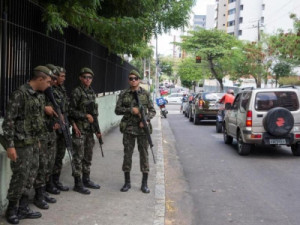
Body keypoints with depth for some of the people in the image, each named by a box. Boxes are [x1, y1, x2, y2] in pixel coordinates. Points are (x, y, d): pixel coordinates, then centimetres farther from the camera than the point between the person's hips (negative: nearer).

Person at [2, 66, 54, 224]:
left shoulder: (37, 96, 10)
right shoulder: (20, 94, -16)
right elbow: (8, 121, -18)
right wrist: (10, 145, -21)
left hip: (33, 143, 8)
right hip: (21, 144, -8)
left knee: (30, 176, 12)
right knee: (20, 177, -2)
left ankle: (23, 208, 23)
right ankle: (11, 210, 15)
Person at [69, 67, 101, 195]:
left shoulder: (92, 92, 13)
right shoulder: (76, 92, -8)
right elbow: (71, 111, -10)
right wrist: (85, 116, -17)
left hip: (90, 128, 7)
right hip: (80, 128, -7)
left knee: (88, 155, 13)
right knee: (79, 156, -3)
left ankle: (86, 179, 23)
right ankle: (78, 183, 3)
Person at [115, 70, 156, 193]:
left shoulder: (145, 94, 4)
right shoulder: (123, 94, 5)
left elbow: (152, 111, 5)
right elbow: (117, 110, 1)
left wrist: (146, 119, -14)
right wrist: (131, 110, -13)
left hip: (142, 128, 0)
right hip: (128, 128, 1)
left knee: (144, 154, 2)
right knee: (127, 154, 4)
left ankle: (144, 183, 10)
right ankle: (127, 182, 16)